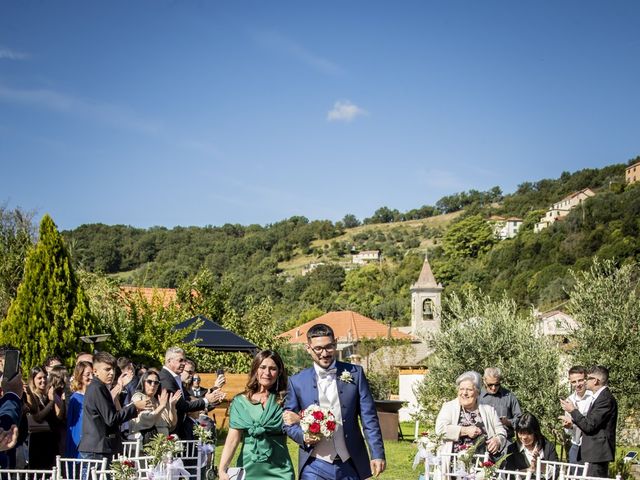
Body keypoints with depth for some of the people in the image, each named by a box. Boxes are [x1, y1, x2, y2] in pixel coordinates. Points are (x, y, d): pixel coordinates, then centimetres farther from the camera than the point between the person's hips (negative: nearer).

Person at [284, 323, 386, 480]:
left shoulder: (355, 374, 3)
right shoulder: (297, 382, 3)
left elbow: (369, 418, 1)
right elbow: (288, 422, 8)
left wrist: (377, 454, -5)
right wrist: (303, 436, -11)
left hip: (350, 465, 1)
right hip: (315, 466, 0)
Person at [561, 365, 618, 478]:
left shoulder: (606, 399, -16)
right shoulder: (600, 397, 15)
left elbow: (589, 425, -18)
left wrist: (573, 410, -8)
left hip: (598, 454, -10)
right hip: (594, 453, 10)